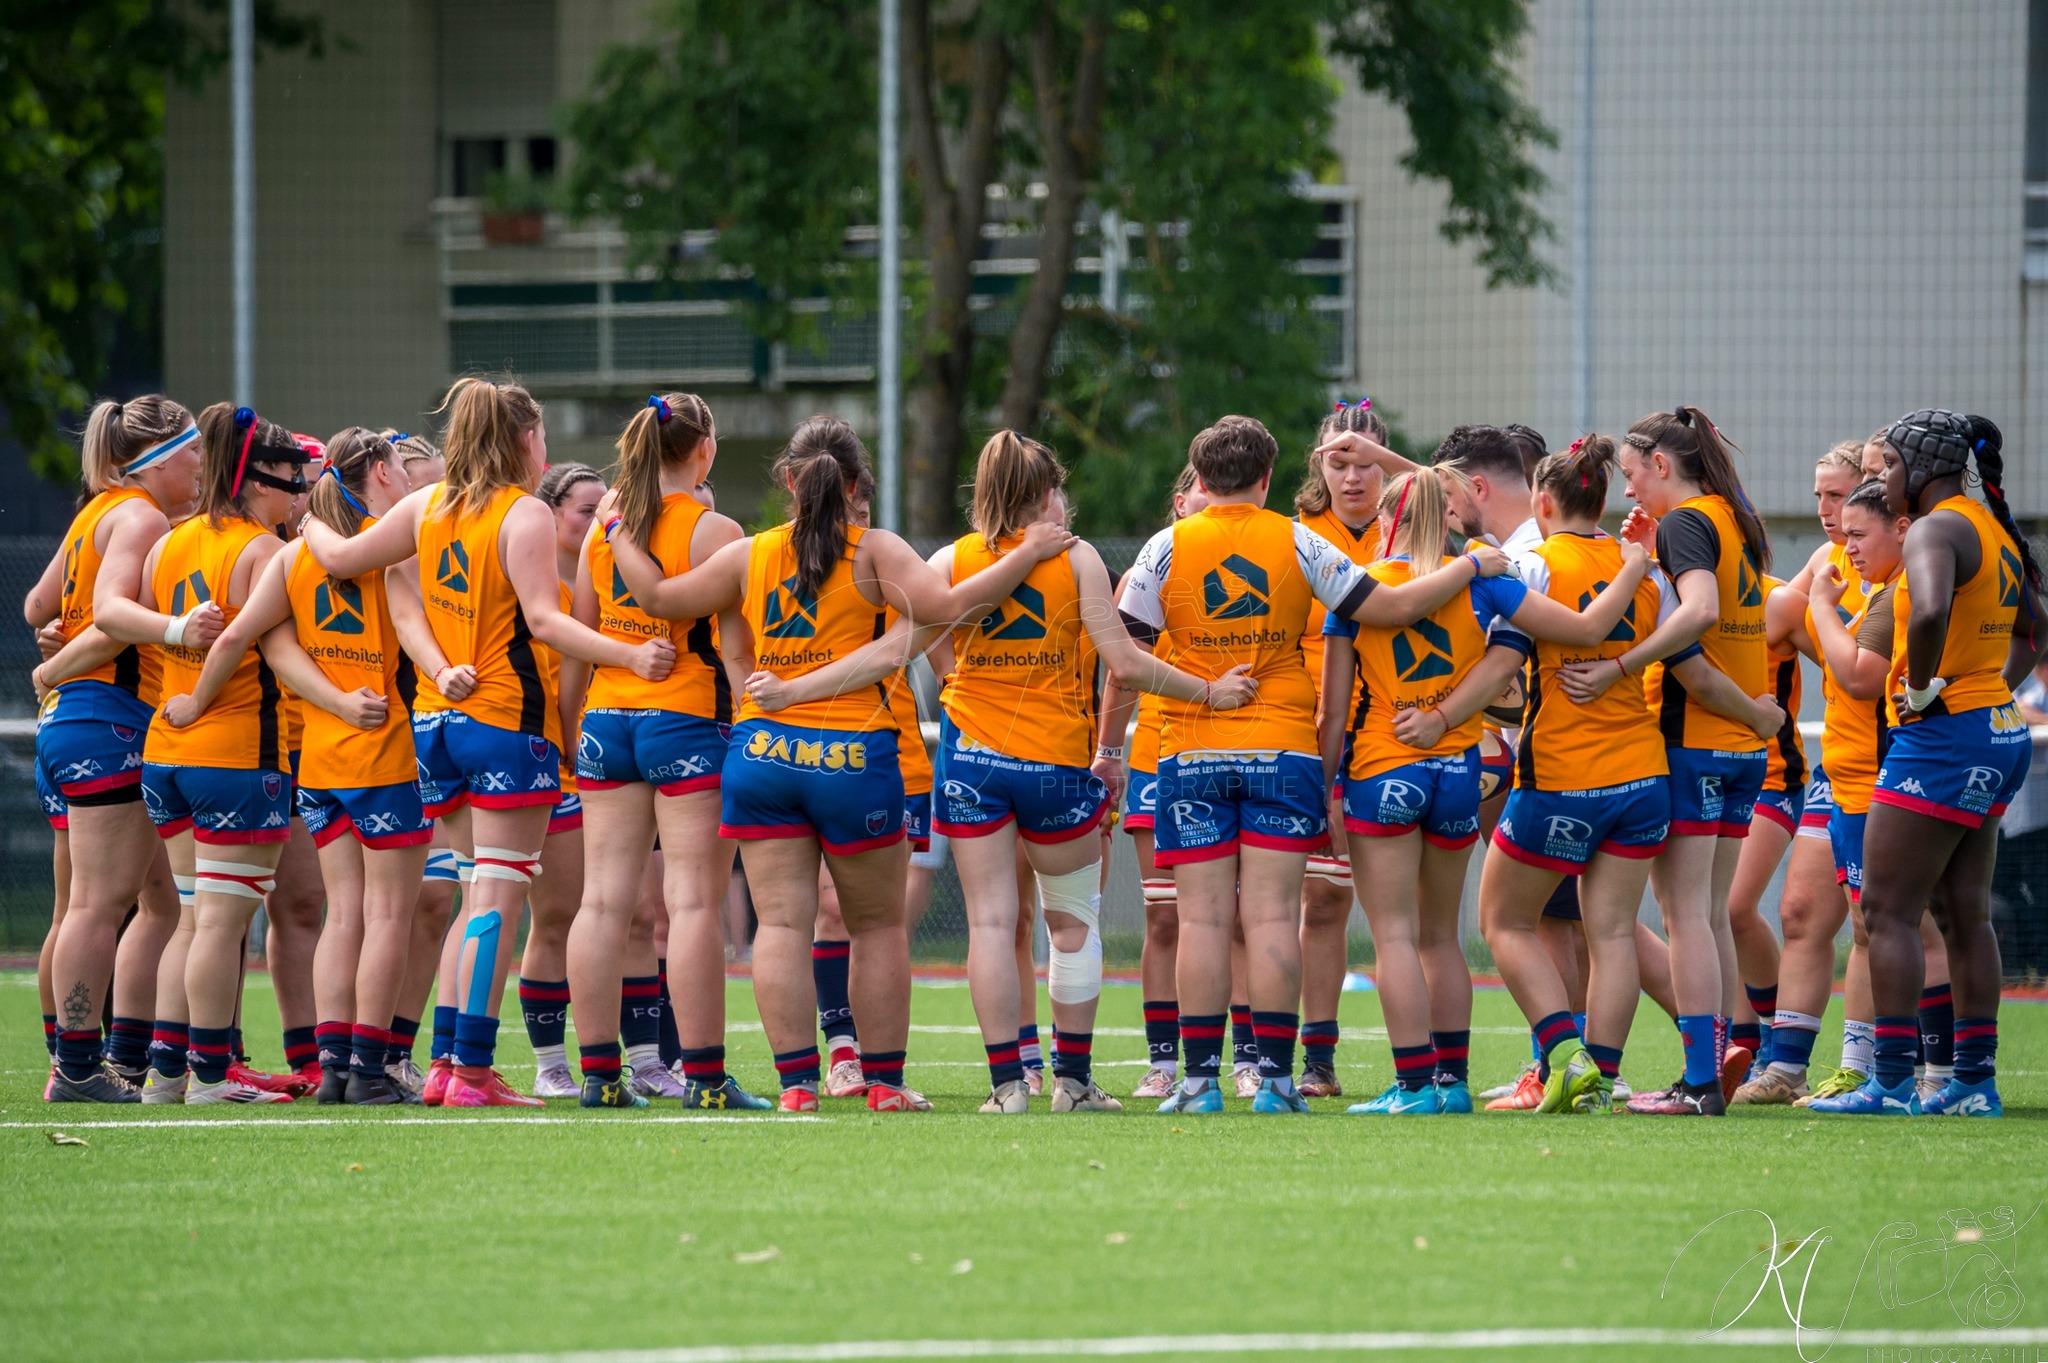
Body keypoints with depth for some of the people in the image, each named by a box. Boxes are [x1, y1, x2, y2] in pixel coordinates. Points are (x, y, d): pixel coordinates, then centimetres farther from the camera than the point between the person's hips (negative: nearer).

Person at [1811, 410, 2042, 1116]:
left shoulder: (1935, 530, -15)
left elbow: (1930, 612, -35)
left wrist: (1921, 687, -21)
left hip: (1941, 735, -10)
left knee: (1887, 911, -6)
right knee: (1963, 912, 12)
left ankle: (1891, 1083, -8)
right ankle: (1975, 1081, 13)